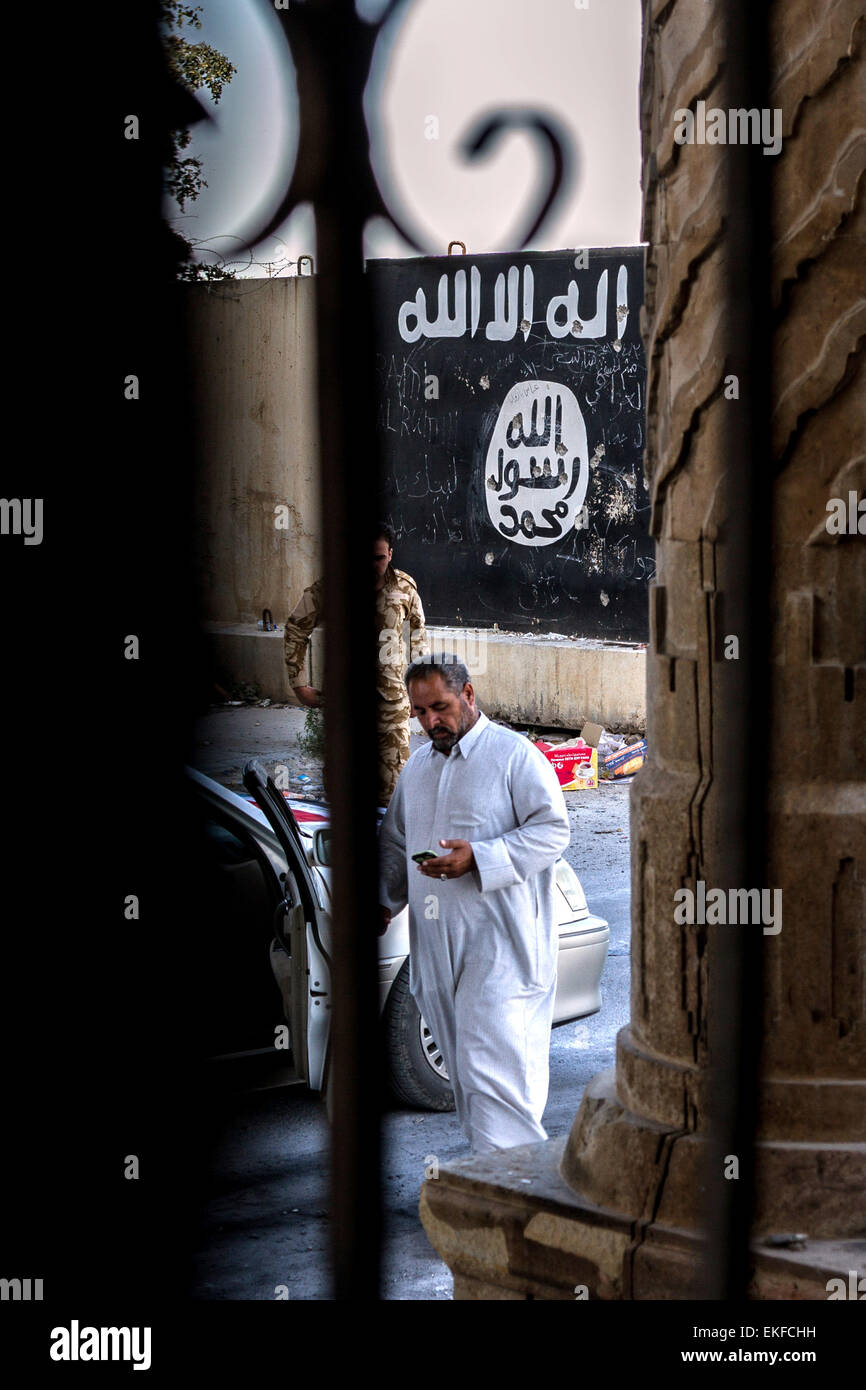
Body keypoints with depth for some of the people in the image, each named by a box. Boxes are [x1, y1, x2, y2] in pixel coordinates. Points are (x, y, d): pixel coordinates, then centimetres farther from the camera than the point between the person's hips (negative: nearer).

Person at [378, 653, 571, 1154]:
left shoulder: (513, 754, -5)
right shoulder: (417, 766, 17)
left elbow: (552, 830, -11)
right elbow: (395, 842, 26)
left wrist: (477, 859, -21)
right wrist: (384, 900, 9)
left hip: (500, 943, -7)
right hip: (436, 942, 7)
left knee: (491, 1061, -14)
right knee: (464, 1060, 11)